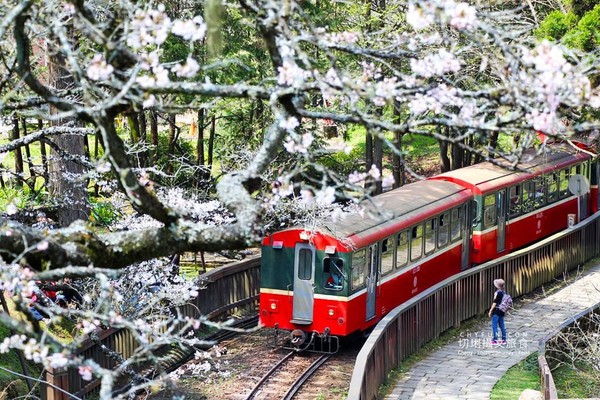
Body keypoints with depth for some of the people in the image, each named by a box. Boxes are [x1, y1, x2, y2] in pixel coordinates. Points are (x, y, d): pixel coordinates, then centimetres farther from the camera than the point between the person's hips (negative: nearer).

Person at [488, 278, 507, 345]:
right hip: (502, 311, 8)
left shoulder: (497, 293, -17)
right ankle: (504, 339, 16)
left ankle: (495, 340, -2)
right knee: (502, 325, 13)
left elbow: (495, 303, -16)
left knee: (494, 326, -2)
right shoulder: (503, 292, 5)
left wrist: (490, 311, -10)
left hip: (496, 311, -8)